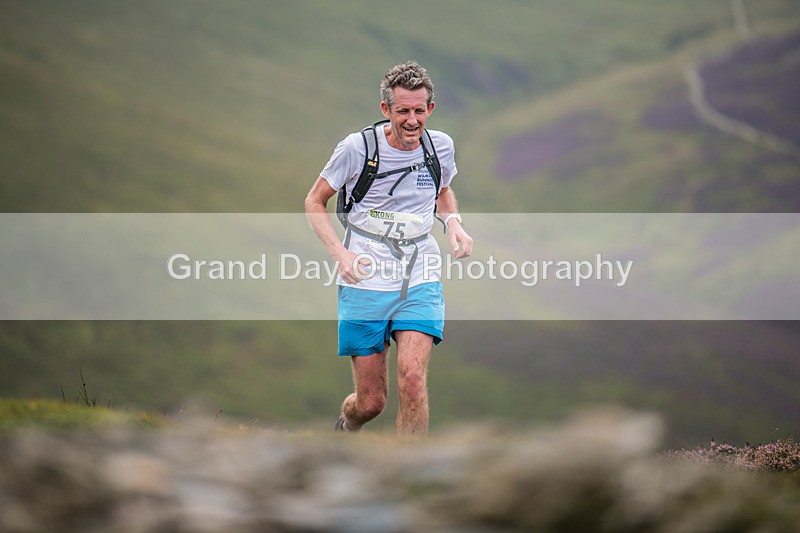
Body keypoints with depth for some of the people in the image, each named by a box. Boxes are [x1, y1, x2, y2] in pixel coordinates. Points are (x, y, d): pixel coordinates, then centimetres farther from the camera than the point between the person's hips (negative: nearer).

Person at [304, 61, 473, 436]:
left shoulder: (441, 146, 1)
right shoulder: (358, 147, -10)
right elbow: (314, 201, 2)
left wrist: (453, 221, 2)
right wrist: (340, 254, -13)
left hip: (420, 281, 2)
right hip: (366, 282, -2)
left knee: (412, 379, -20)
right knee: (371, 403, 3)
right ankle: (346, 422, 39)